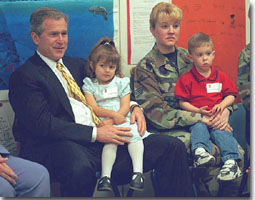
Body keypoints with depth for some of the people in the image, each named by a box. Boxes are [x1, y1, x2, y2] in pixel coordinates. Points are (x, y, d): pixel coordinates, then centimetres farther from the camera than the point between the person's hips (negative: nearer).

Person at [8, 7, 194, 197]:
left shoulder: (77, 64, 23)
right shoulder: (23, 77, 1)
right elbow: (42, 124, -11)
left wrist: (134, 106, 4)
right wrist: (95, 133, -17)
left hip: (103, 137, 7)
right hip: (66, 145, -6)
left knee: (173, 147, -8)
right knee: (80, 168, -43)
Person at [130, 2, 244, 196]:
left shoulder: (188, 57, 15)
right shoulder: (145, 68, 1)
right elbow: (157, 113, -9)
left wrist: (225, 111, -7)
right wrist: (199, 118, -18)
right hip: (168, 130, -4)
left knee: (237, 152, -22)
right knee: (212, 154, -30)